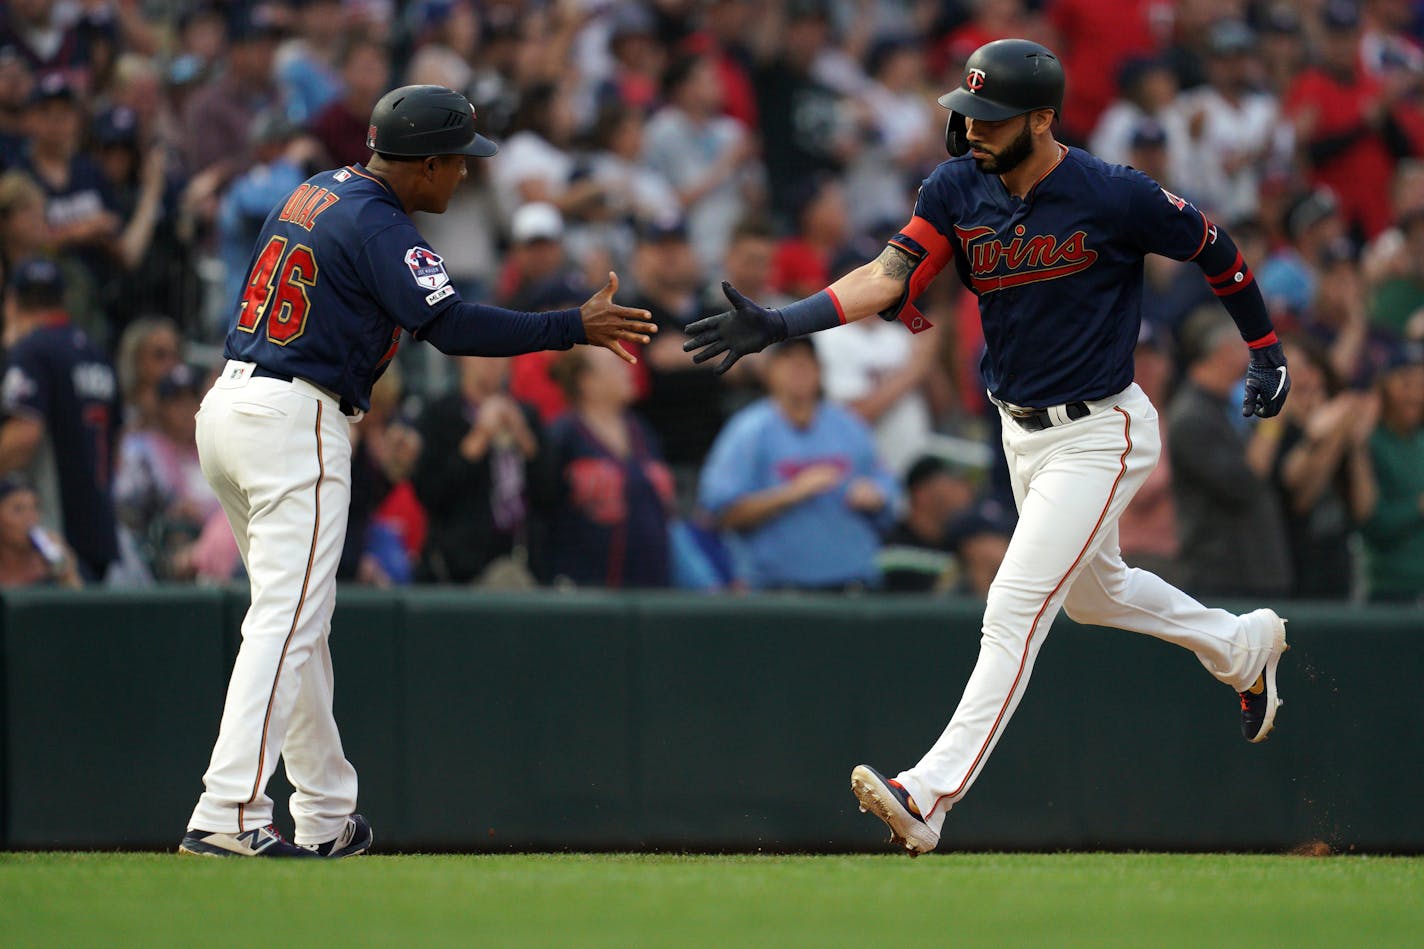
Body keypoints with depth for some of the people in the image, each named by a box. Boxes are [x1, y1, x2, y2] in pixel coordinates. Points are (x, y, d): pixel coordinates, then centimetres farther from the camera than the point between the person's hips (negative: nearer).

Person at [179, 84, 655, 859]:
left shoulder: (316, 192, 15)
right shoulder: (379, 226, -14)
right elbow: (452, 326, -23)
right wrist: (575, 327, -21)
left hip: (227, 404, 10)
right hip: (295, 423, -10)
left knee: (296, 617, 15)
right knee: (287, 620, -12)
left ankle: (326, 816, 20)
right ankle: (228, 816, -21)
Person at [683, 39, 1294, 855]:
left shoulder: (1115, 198, -21)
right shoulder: (958, 189, -7)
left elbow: (1213, 249, -5)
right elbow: (892, 275, -17)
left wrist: (1267, 349, 5)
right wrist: (778, 324, -31)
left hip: (1098, 435, -8)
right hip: (1022, 430, 8)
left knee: (1015, 610, -16)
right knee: (1094, 592, 26)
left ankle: (932, 795, -22)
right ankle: (1243, 647, 52)